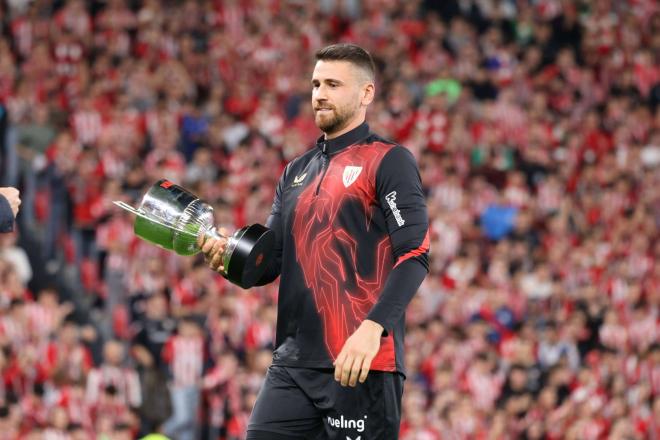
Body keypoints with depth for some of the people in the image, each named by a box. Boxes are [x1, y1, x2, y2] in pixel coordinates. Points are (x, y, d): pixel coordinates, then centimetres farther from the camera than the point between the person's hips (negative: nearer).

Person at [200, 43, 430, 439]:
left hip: (362, 365, -7)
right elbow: (271, 261, 19)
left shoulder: (388, 161, -2)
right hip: (293, 363, 7)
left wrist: (373, 327, -24)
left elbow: (415, 254, -12)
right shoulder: (297, 172, 20)